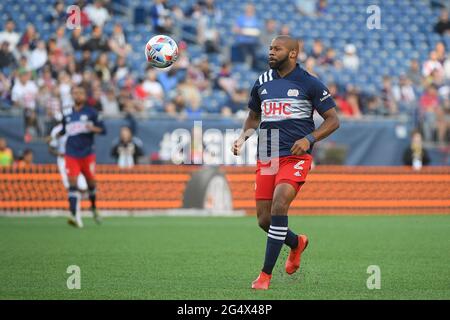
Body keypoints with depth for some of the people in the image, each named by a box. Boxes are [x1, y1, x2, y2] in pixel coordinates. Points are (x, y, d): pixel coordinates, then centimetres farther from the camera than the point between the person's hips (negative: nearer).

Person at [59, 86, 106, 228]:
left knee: (91, 182, 5)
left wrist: (93, 128, -19)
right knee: (72, 182, -13)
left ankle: (94, 207, 33)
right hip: (71, 154, 1)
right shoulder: (67, 114, 10)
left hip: (87, 153, -1)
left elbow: (103, 129, 0)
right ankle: (75, 215, -21)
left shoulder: (91, 112, 1)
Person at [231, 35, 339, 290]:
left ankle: (266, 274, -18)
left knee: (279, 205, -25)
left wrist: (309, 139, -14)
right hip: (266, 159, 5)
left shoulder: (310, 84, -1)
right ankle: (297, 243, 38)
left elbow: (333, 120, 2)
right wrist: (244, 137, 6)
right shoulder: (262, 83, 13)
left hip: (295, 157, -5)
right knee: (264, 220, 3)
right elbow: (254, 117, 27)